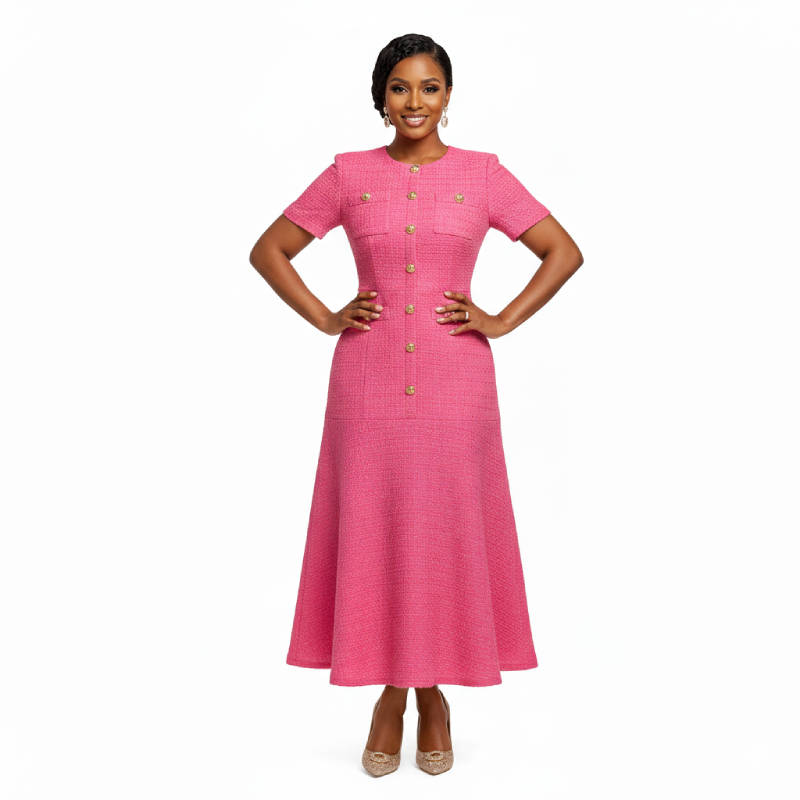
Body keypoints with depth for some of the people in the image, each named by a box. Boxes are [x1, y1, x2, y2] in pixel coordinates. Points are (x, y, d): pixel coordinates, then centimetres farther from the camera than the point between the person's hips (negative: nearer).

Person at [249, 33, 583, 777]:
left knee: (449, 533, 4)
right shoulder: (348, 173, 6)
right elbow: (268, 250, 10)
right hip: (369, 381, 1)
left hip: (455, 381, 0)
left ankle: (434, 693, 23)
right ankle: (390, 694, 21)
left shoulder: (483, 172, 5)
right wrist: (325, 318, 0)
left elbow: (564, 251, 6)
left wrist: (503, 320, -3)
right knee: (373, 533, 3)